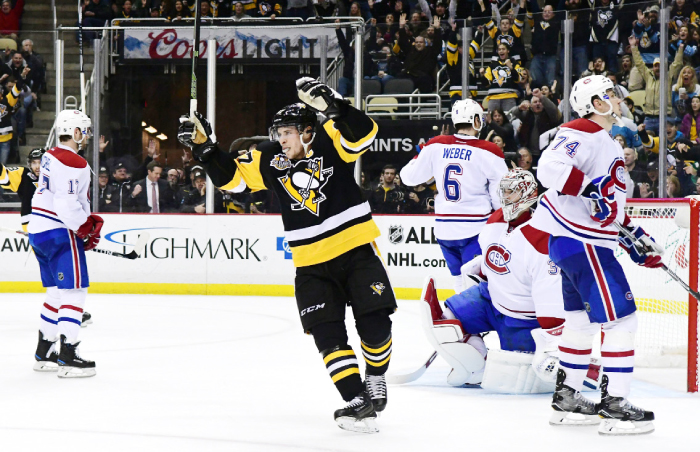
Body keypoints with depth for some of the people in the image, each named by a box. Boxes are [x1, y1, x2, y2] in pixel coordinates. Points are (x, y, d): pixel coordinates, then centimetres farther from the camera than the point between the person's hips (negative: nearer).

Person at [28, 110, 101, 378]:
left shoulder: (50, 157, 15)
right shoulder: (74, 163, -17)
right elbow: (67, 204, -25)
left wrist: (88, 222, 13)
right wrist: (87, 227, -11)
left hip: (39, 231, 10)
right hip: (60, 234, -10)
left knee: (57, 292, 18)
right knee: (74, 291, -8)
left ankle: (44, 353, 23)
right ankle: (68, 357, -13)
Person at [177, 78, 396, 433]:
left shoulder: (330, 142, -8)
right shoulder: (271, 159, 4)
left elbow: (363, 134, -26)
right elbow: (231, 175, 9)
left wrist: (332, 106, -38)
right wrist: (204, 147, -4)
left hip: (356, 248, -4)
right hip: (311, 264, 4)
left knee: (374, 323, -8)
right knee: (328, 336, -7)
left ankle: (376, 377, 21)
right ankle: (359, 403, -7)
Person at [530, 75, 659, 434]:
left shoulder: (609, 146, 21)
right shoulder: (582, 133, -13)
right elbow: (550, 167, -29)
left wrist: (636, 238, 18)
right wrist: (591, 188, -35)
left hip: (584, 242, 11)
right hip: (578, 240, -11)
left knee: (583, 319, 18)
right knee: (620, 317, -11)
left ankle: (566, 398, 26)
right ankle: (613, 405, -10)